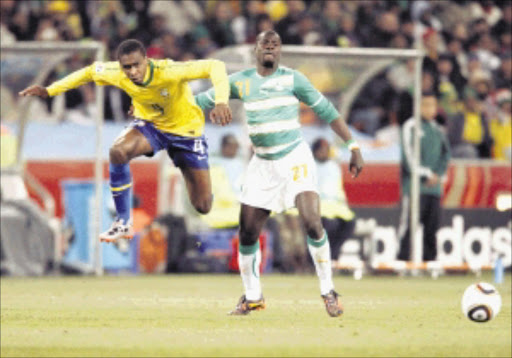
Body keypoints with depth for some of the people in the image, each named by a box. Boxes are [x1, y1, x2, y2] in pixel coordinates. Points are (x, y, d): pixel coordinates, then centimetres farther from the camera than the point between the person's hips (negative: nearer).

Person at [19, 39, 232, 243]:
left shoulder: (168, 72, -38)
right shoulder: (116, 74, -23)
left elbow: (215, 66, -42)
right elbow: (89, 72, -2)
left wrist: (220, 102, -58)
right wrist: (49, 91, -5)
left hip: (185, 129, -3)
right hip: (150, 124, 3)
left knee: (203, 207, -2)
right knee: (118, 152, -32)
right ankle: (124, 223, -16)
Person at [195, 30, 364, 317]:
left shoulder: (292, 79, -2)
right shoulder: (240, 81, 5)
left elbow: (327, 111, 2)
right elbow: (203, 100, 14)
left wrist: (353, 146, -2)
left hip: (295, 158, -3)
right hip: (262, 164, 4)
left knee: (312, 222, -21)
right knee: (248, 232, 0)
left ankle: (328, 291, -6)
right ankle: (253, 296, 19)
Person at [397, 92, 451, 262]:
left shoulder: (437, 129, 16)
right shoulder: (411, 126, -3)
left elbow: (445, 155, 16)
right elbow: (409, 155, -9)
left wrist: (437, 175, -1)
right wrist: (427, 175, -9)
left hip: (434, 186, 6)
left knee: (432, 226, 4)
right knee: (409, 223, -10)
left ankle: (429, 259, 7)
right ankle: (403, 259, -9)